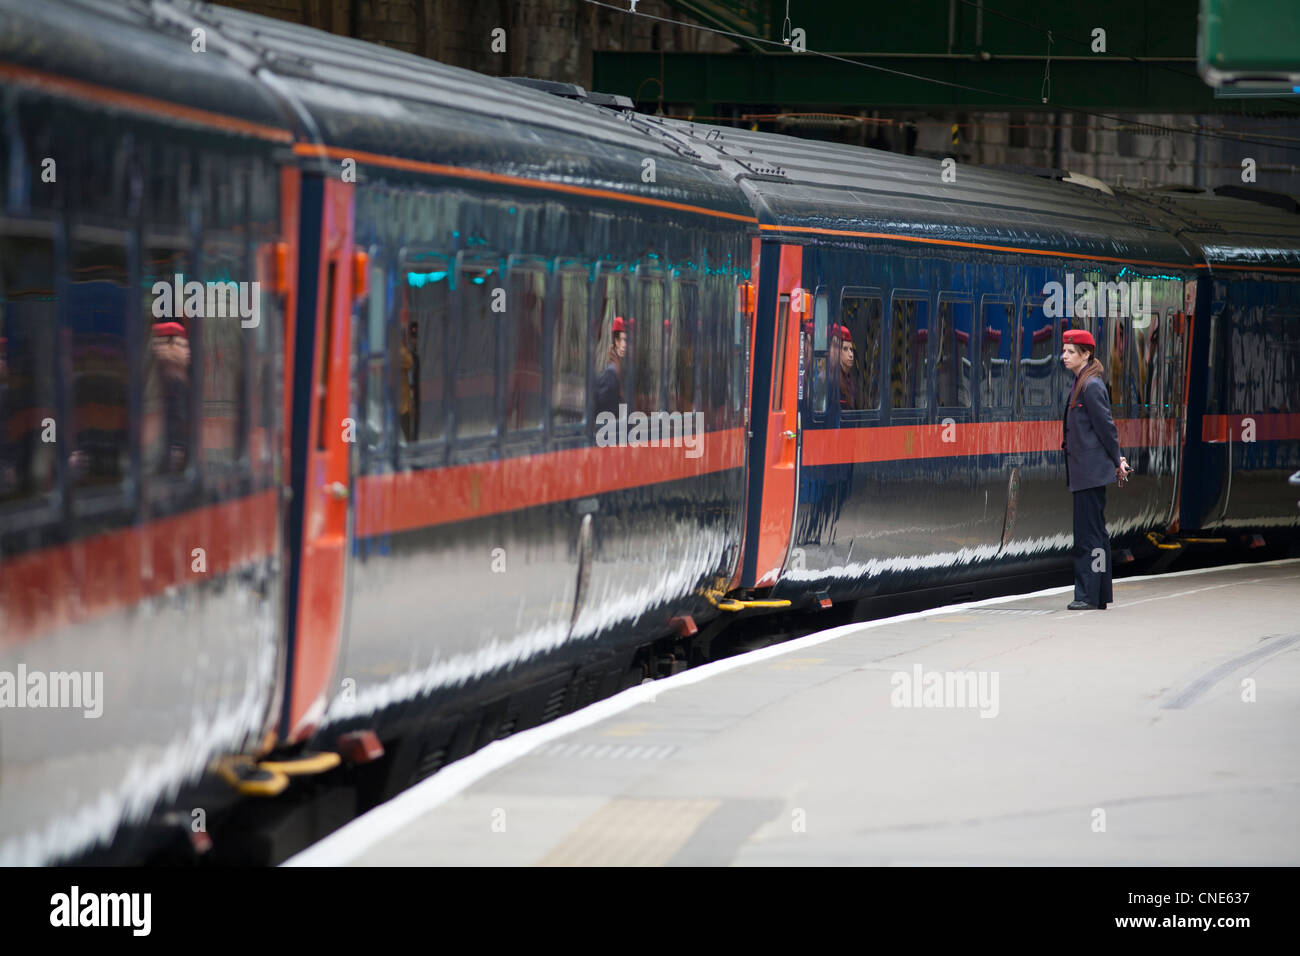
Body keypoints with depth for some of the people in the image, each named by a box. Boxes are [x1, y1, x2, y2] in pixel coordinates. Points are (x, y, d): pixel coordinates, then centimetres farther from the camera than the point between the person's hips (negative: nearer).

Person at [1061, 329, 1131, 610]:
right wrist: (1116, 460, 17)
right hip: (1084, 470, 10)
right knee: (1093, 531, 11)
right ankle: (1098, 596, 15)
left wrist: (1116, 461, -6)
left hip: (1090, 470, -10)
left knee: (1088, 532, -8)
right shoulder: (1082, 384, 15)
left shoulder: (1092, 386, -14)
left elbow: (1105, 426, -13)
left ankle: (1089, 595, -6)